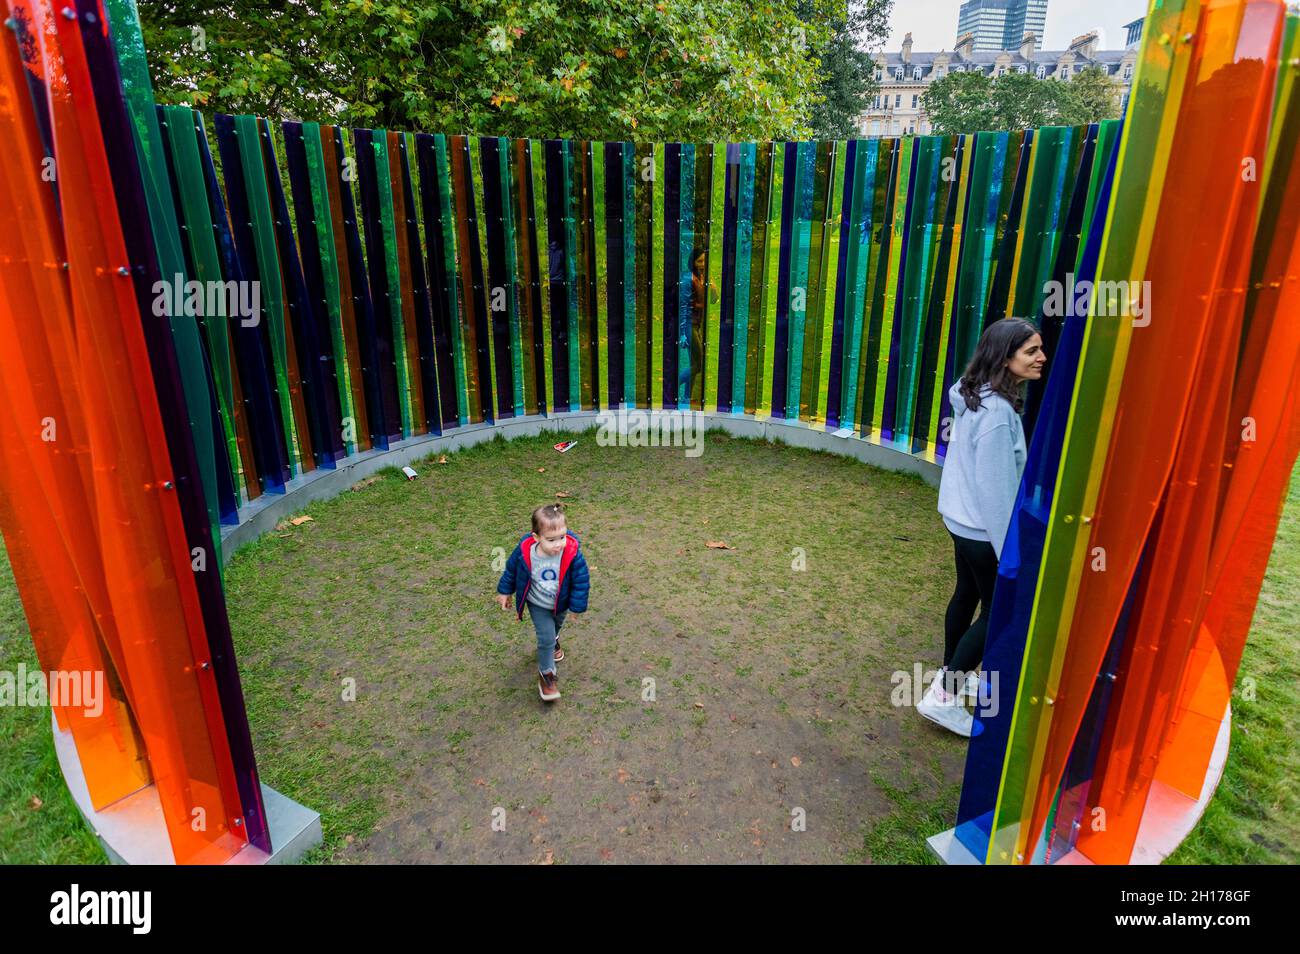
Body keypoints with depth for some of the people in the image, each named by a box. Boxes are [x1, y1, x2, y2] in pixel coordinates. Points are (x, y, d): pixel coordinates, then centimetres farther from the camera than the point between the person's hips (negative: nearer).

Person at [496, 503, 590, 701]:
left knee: (555, 626, 31)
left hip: (561, 604, 2)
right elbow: (511, 570, -11)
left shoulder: (572, 553, -35)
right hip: (538, 605, -2)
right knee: (546, 638, -3)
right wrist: (504, 592, 2)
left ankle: (552, 640, 66)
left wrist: (577, 606, -14)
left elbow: (581, 580, -20)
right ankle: (546, 673, 22)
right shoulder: (524, 552, -32)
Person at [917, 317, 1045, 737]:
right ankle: (942, 696, 10)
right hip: (984, 528, -9)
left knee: (967, 594, 22)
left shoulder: (976, 396, 2)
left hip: (963, 519, 9)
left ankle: (953, 674, 40)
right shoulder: (997, 411, -27)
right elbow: (996, 486, -26)